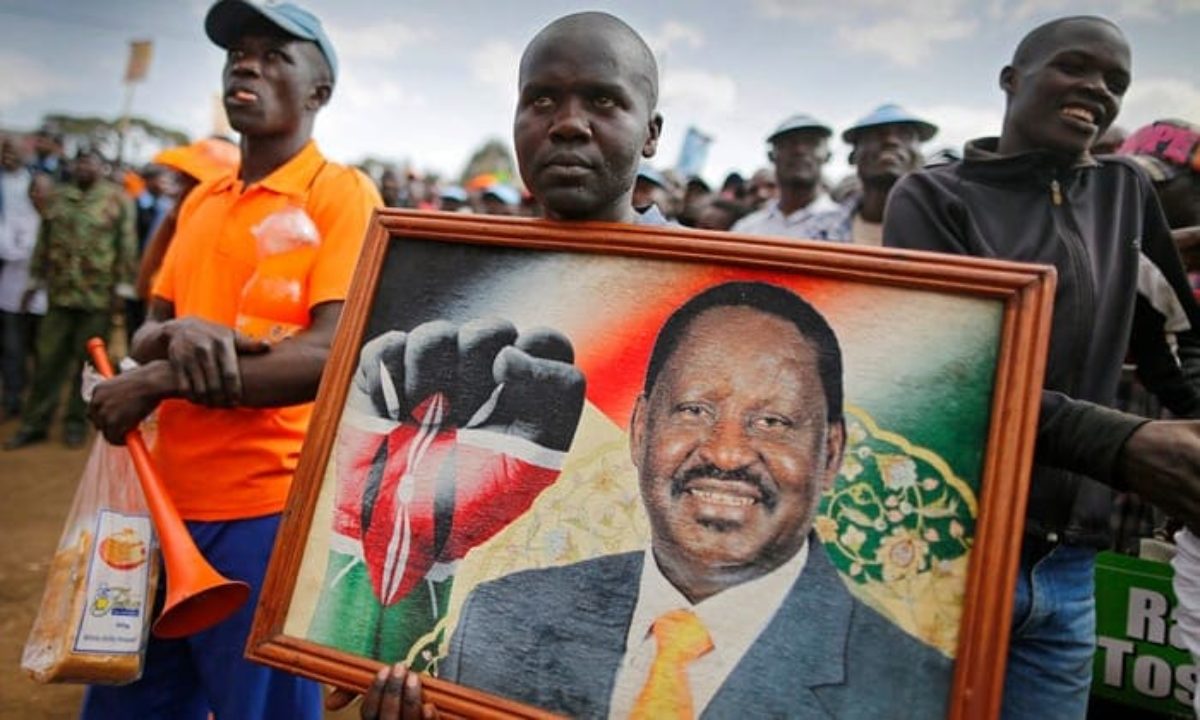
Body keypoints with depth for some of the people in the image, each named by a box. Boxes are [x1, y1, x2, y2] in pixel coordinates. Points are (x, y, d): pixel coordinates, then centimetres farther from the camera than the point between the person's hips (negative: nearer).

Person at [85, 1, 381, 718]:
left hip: (268, 507, -7)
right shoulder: (202, 199, 13)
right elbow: (147, 335, 12)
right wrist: (179, 333, -12)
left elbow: (331, 356, -19)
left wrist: (159, 382, -16)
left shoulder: (343, 193, -8)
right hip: (170, 498, 7)